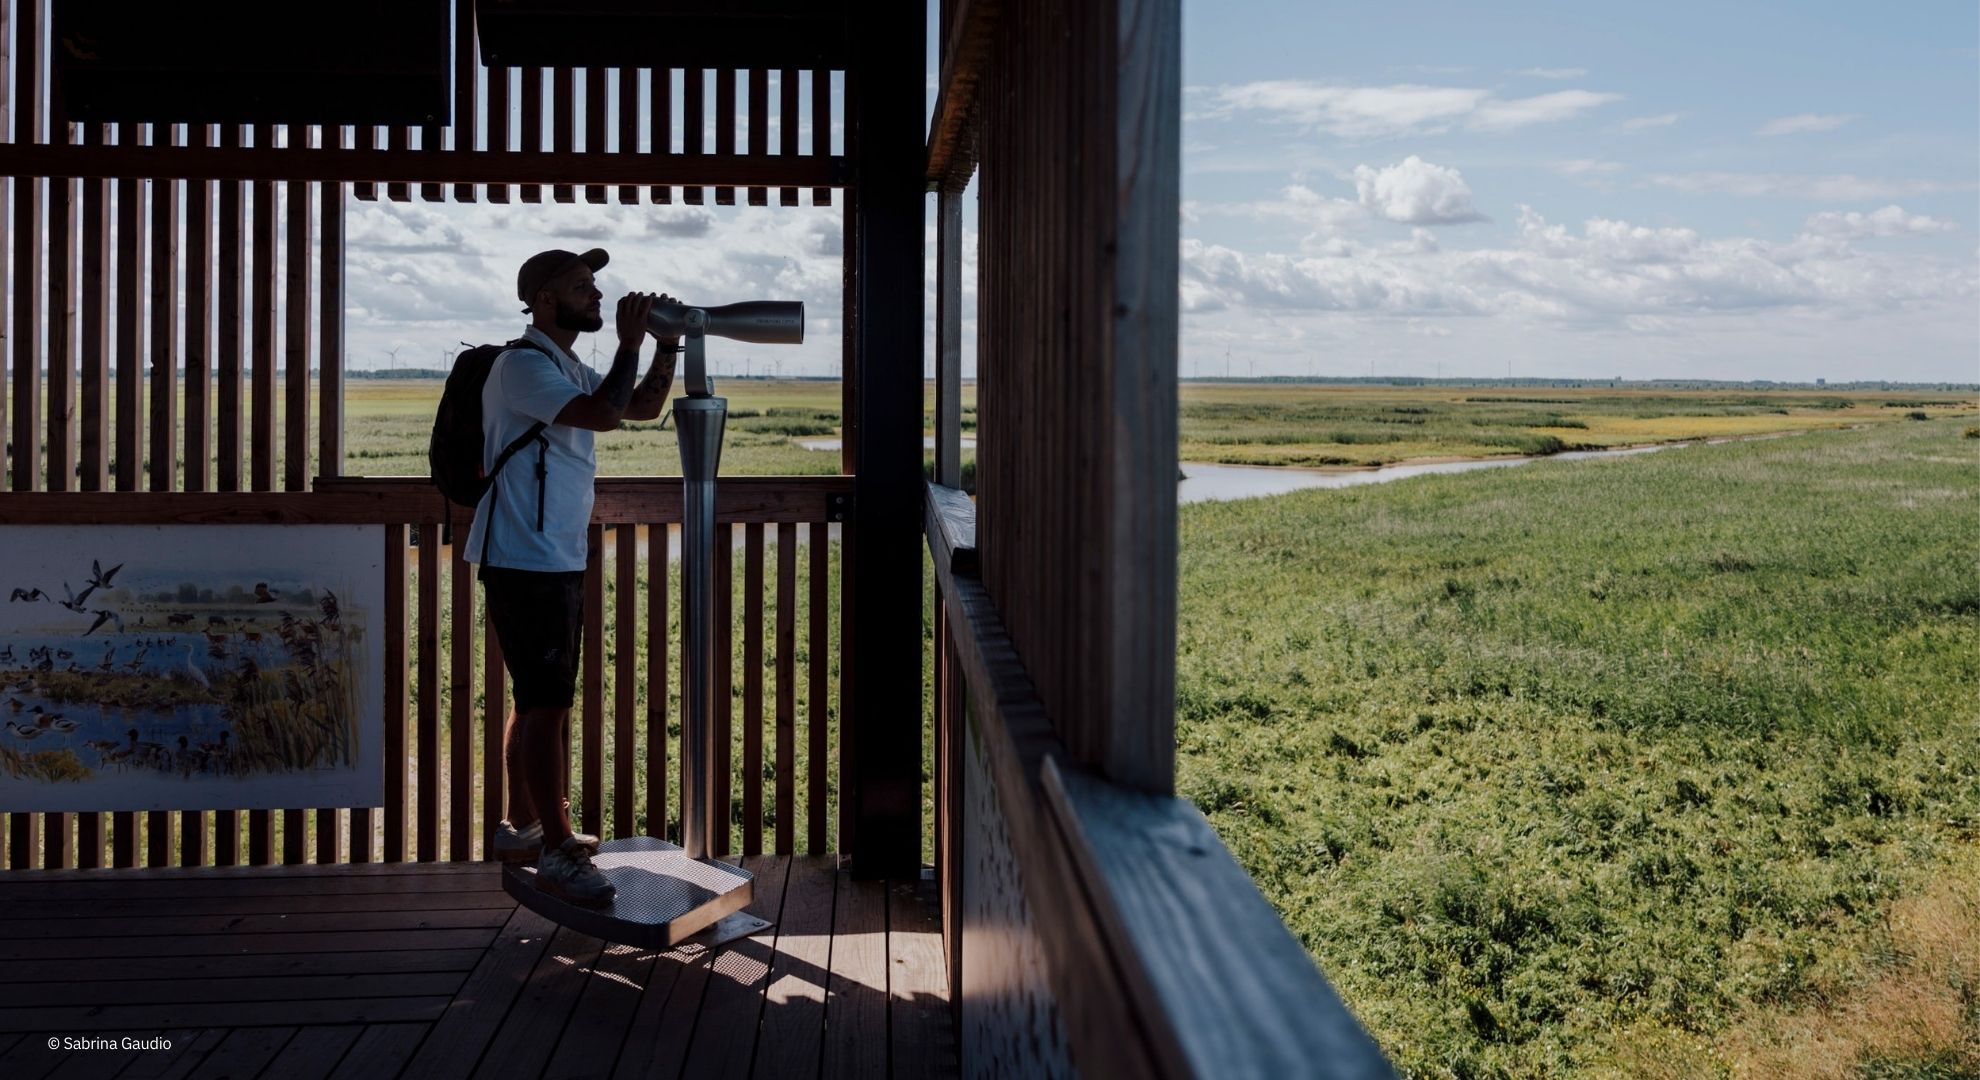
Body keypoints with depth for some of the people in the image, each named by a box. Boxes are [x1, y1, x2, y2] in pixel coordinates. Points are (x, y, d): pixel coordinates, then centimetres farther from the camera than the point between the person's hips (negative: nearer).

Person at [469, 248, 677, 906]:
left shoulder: (569, 370, 17)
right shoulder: (522, 365, -14)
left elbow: (644, 406, 21)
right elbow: (604, 415, -26)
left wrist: (668, 345, 8)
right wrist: (629, 343, -16)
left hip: (558, 562, 10)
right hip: (525, 563, -10)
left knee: (540, 699, 16)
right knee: (547, 704, -9)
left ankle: (523, 826, 27)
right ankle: (556, 853, -4)